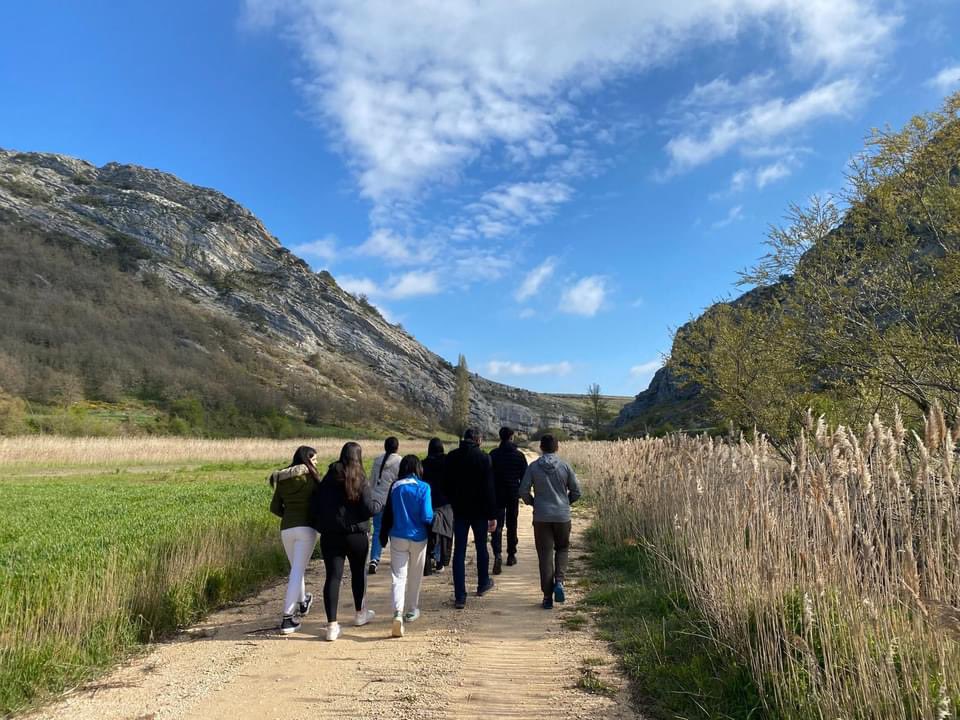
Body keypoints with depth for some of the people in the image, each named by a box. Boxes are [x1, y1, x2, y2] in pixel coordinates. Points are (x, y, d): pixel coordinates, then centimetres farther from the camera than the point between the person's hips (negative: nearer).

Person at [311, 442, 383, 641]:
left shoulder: (328, 479, 2)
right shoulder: (360, 481, -9)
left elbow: (315, 505, 3)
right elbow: (369, 508, -15)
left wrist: (321, 524, 16)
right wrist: (380, 504, 4)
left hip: (329, 536, 2)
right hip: (355, 535, -2)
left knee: (333, 577, 1)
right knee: (358, 572, 19)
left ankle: (332, 625, -5)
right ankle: (360, 613, 35)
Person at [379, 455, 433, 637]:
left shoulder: (395, 487, -2)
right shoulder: (423, 487, -11)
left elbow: (387, 513, 2)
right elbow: (427, 516, -15)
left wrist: (384, 536, 12)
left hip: (398, 537, 1)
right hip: (418, 538, -1)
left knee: (398, 576, 0)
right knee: (415, 576, 17)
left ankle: (398, 612, -19)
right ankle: (412, 610, 30)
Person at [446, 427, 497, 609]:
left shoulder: (451, 457, 0)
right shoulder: (483, 458, -10)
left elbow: (447, 485, 7)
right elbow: (489, 489, -12)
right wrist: (492, 515, -8)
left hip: (459, 510, 2)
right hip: (479, 510, -2)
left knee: (459, 552, 3)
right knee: (481, 547, 18)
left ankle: (460, 597, 0)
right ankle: (483, 584, 35)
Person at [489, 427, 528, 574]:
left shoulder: (493, 454, -4)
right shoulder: (519, 455, -3)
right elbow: (525, 476, 1)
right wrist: (523, 491, 15)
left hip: (497, 494, -1)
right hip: (513, 495, 1)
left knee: (497, 525, -1)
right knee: (512, 525, 14)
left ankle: (498, 554, -20)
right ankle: (511, 555, 20)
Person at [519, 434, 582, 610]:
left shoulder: (533, 467, -5)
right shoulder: (565, 466, -4)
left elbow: (523, 491, -6)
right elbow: (576, 491, 1)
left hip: (541, 517, 0)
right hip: (562, 516, 0)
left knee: (545, 555, 6)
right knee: (563, 548, 20)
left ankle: (547, 596, 8)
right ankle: (559, 581, -1)